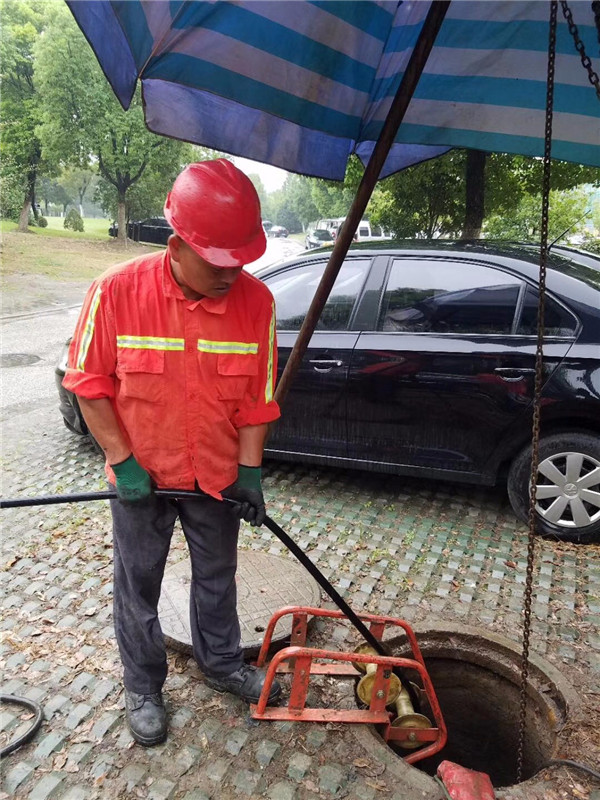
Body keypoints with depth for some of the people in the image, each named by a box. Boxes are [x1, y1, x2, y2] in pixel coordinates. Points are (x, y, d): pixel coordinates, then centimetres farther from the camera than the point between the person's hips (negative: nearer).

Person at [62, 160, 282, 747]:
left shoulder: (256, 301, -14)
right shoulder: (117, 291, -20)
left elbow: (257, 395, -6)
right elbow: (89, 384, -10)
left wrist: (249, 471, -6)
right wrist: (123, 462, -14)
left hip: (216, 476, 2)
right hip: (141, 476, -1)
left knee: (217, 578, 20)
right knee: (138, 588, 15)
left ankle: (221, 664, 45)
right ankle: (143, 689, 38)